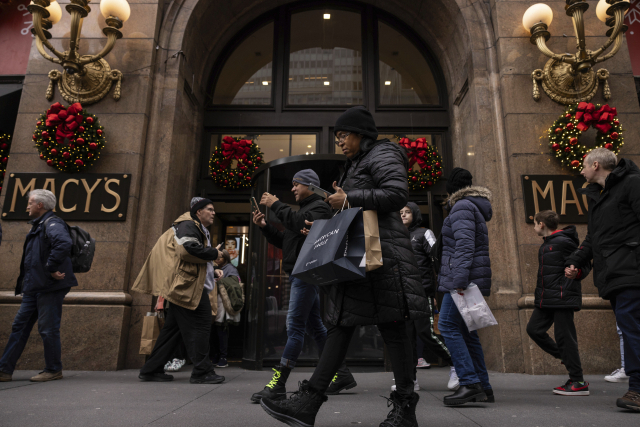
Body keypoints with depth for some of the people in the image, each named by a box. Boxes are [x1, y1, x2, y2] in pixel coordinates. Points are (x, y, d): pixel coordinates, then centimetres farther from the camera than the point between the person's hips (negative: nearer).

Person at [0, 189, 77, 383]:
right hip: (34, 287, 10)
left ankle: (54, 370, 10)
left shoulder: (52, 224, -12)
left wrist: (52, 268, -28)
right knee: (19, 327, 12)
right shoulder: (38, 226, 20)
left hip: (50, 287, -10)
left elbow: (64, 243, -34)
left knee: (48, 329, -2)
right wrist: (24, 281, 20)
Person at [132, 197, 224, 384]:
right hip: (186, 285, -11)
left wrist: (212, 269, 15)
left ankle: (151, 370, 19)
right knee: (200, 326, -9)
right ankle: (202, 372, -4)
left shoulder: (198, 229, 27)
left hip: (186, 286, 11)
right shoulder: (188, 225, -7)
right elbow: (187, 249, -24)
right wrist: (213, 253, -14)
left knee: (173, 328, 13)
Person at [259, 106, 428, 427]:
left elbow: (397, 193, -17)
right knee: (341, 323, 1)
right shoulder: (355, 165, 28)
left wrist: (348, 199, -14)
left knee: (391, 327, -5)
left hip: (381, 251, -9)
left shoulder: (382, 154, 0)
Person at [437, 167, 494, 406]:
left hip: (463, 277, -10)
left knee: (448, 325, -11)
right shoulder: (473, 207, 23)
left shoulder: (462, 207, -7)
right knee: (466, 331, 9)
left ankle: (470, 383, -12)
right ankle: (483, 388, 13)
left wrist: (460, 279, -26)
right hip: (472, 279, 10)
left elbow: (465, 245, -20)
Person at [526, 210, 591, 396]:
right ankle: (567, 359, 20)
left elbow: (585, 264, -11)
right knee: (534, 329, 7)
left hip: (562, 297, -10)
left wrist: (576, 271, -30)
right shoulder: (546, 244, 17)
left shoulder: (563, 242, -12)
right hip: (547, 299, 10)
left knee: (564, 336, -5)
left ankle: (578, 382, 5)